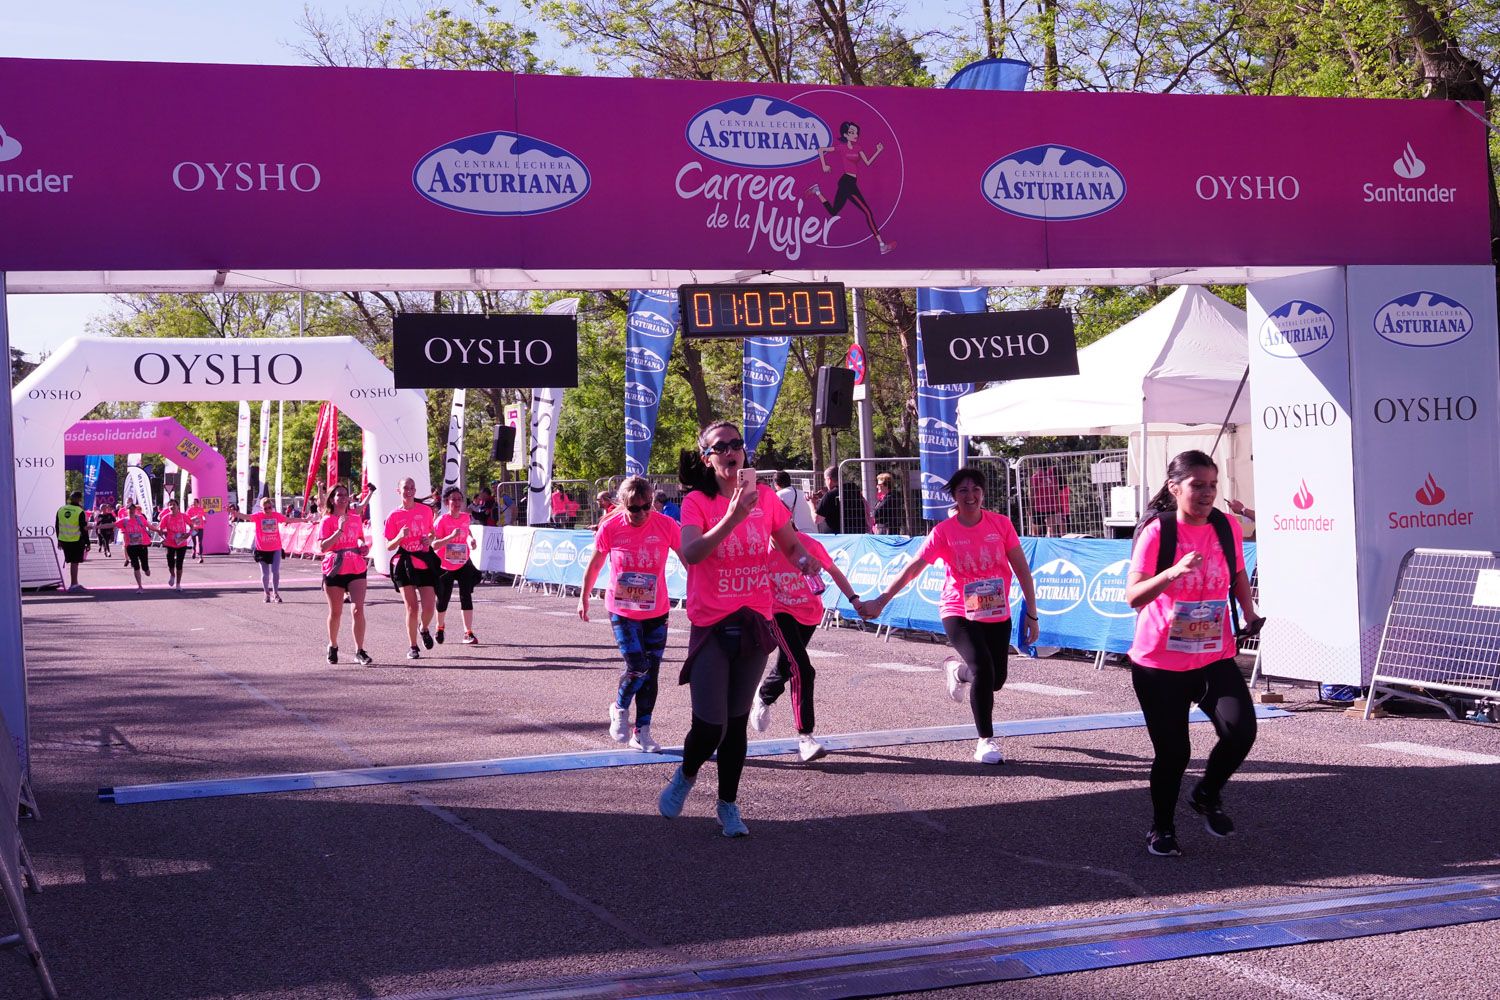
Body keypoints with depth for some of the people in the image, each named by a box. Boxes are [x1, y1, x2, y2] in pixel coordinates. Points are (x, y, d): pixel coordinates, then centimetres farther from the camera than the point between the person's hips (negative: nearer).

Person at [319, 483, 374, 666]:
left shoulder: (356, 518, 9)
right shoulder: (327, 521, -4)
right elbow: (322, 547, -16)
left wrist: (363, 545, 4)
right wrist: (340, 530, -22)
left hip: (357, 569, 2)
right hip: (334, 571, -2)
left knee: (358, 609, -11)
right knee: (335, 612, 9)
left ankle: (359, 651, -10)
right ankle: (332, 647, 31)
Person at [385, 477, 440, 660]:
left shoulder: (426, 510, 5)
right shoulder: (394, 516, -1)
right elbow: (389, 546, 1)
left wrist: (429, 539, -2)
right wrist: (399, 537, -19)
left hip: (425, 562, 2)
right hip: (404, 564, -2)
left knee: (428, 607, -5)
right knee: (412, 607, -6)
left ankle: (424, 629, 31)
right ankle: (413, 647, 8)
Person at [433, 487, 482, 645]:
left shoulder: (466, 517, -2)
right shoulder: (442, 520, -16)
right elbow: (434, 545, -22)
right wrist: (452, 536, -32)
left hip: (463, 564, 2)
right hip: (444, 566, -2)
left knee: (466, 597, -9)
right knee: (443, 600, 8)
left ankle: (468, 633, -8)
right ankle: (440, 628, 35)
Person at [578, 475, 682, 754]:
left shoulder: (666, 526, -11)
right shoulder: (610, 528, -11)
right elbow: (594, 565, 4)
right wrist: (584, 598, 13)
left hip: (656, 612, 2)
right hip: (622, 611, -2)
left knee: (651, 672, 6)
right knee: (637, 667, -15)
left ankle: (642, 732, 19)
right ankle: (619, 709, 15)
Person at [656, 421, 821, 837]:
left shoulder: (765, 497, 1)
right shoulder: (697, 502, -9)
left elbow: (791, 545, 13)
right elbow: (690, 553, -26)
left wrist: (804, 560, -10)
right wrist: (732, 518, -36)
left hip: (754, 624, 3)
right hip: (711, 627, -3)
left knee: (737, 722, 10)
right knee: (710, 726, -7)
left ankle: (728, 805, 25)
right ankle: (685, 776, 25)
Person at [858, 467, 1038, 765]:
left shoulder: (1001, 524, -4)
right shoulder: (944, 531, -9)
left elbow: (1022, 570, 1)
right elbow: (912, 569, -10)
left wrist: (1031, 614, -1)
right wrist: (880, 602, -18)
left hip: (998, 615, 3)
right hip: (959, 614, -3)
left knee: (996, 680, 8)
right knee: (982, 668, -24)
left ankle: (958, 670, 44)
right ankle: (986, 741, -10)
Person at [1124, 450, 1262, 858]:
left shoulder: (1227, 527, 2)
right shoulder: (1157, 532, -12)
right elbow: (1133, 596, -21)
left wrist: (1249, 612, 4)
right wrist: (1173, 572, -36)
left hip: (1215, 658, 3)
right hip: (1159, 663, -3)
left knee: (1240, 729, -16)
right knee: (1172, 751, 1)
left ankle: (1207, 796, 14)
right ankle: (1161, 829, 26)